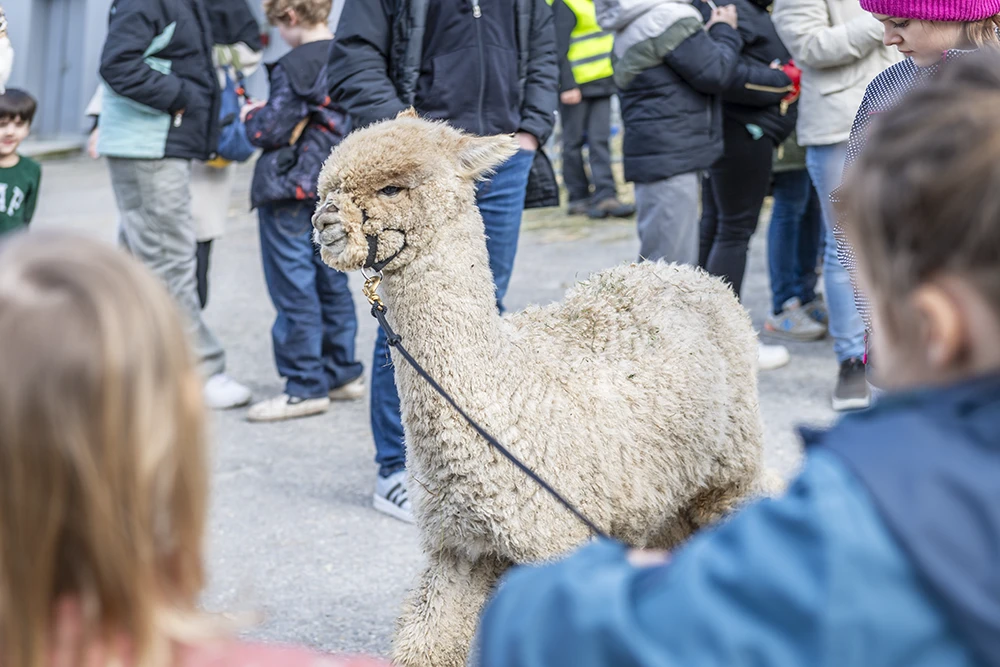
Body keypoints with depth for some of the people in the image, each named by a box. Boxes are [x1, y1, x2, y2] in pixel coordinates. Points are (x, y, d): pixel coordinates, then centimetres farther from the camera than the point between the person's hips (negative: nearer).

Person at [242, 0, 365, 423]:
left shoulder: (295, 66, -16)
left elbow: (271, 130, -18)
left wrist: (252, 117, 5)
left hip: (291, 191, -8)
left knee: (294, 289, -2)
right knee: (331, 281, 16)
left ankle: (305, 387, 2)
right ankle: (343, 373, 24)